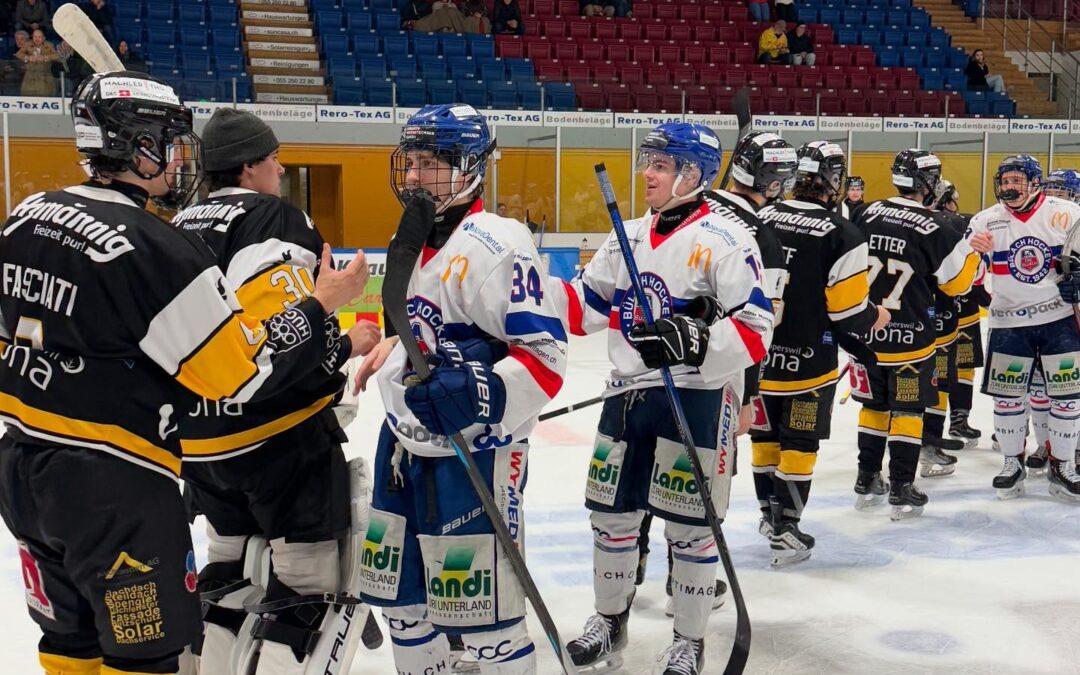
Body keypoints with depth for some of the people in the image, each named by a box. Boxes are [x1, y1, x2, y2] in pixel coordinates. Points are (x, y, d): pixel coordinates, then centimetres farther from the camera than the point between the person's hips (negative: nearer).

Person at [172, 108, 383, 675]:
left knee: (230, 560, 23)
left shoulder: (179, 229, 12)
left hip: (200, 438, 9)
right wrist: (346, 345, -7)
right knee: (308, 574, 0)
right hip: (280, 433, -8)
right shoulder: (274, 220, -13)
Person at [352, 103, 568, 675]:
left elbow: (546, 353, -23)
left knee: (481, 607, -4)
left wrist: (483, 392, -34)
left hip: (472, 455, -9)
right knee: (398, 591, 19)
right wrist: (387, 354, 25)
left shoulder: (494, 245, -18)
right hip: (405, 440, 9)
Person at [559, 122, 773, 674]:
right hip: (628, 392, 7)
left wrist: (691, 342, -30)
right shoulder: (628, 237, 11)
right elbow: (586, 307, 15)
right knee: (611, 513, 14)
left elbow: (755, 331, -16)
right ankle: (609, 622, 34)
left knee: (689, 526, 3)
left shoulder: (725, 240, -11)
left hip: (697, 398, -6)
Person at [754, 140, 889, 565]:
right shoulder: (841, 235, -15)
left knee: (765, 434, 18)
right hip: (807, 363, -5)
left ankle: (770, 514, 33)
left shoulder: (760, 219, -1)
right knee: (799, 444, 6)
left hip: (756, 355, 5)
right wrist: (875, 318, 8)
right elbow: (849, 310, -13)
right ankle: (785, 531, 10)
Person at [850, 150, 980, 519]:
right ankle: (902, 491, 8)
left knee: (874, 405, 17)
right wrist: (972, 250, 12)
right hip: (908, 338, -4)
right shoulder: (934, 231, -14)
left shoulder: (867, 215, -1)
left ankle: (867, 482, 23)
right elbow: (958, 282, -3)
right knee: (907, 411, 6)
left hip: (865, 331, 4)